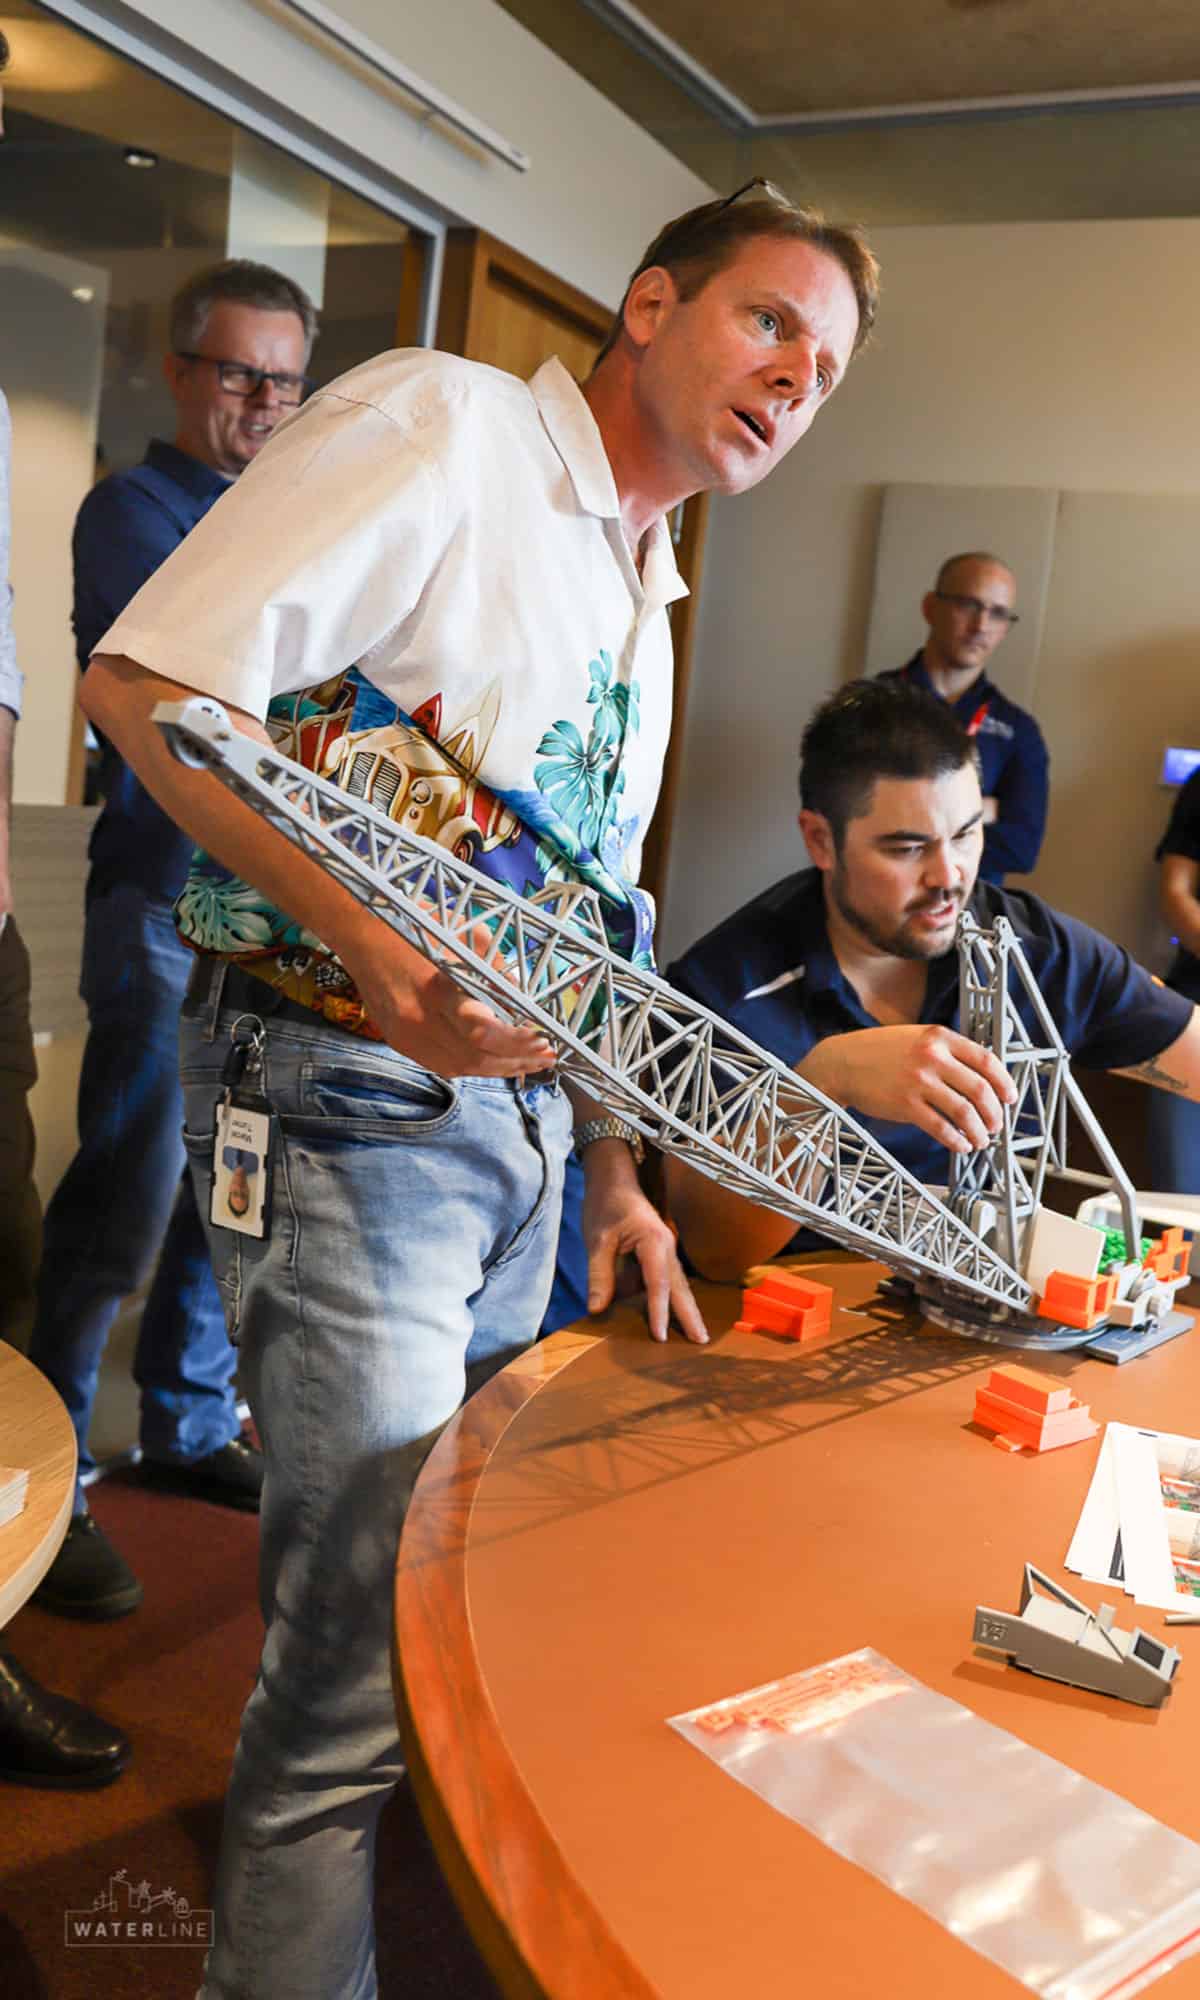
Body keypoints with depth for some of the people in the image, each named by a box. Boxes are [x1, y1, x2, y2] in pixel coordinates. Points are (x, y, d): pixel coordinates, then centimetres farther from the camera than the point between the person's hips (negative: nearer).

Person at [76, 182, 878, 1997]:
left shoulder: (646, 607, 18)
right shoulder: (438, 426, -8)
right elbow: (144, 684, -18)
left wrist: (613, 1174, 19)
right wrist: (372, 945, -29)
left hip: (520, 1114, 9)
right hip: (347, 1098, -9)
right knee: (367, 1661, -4)